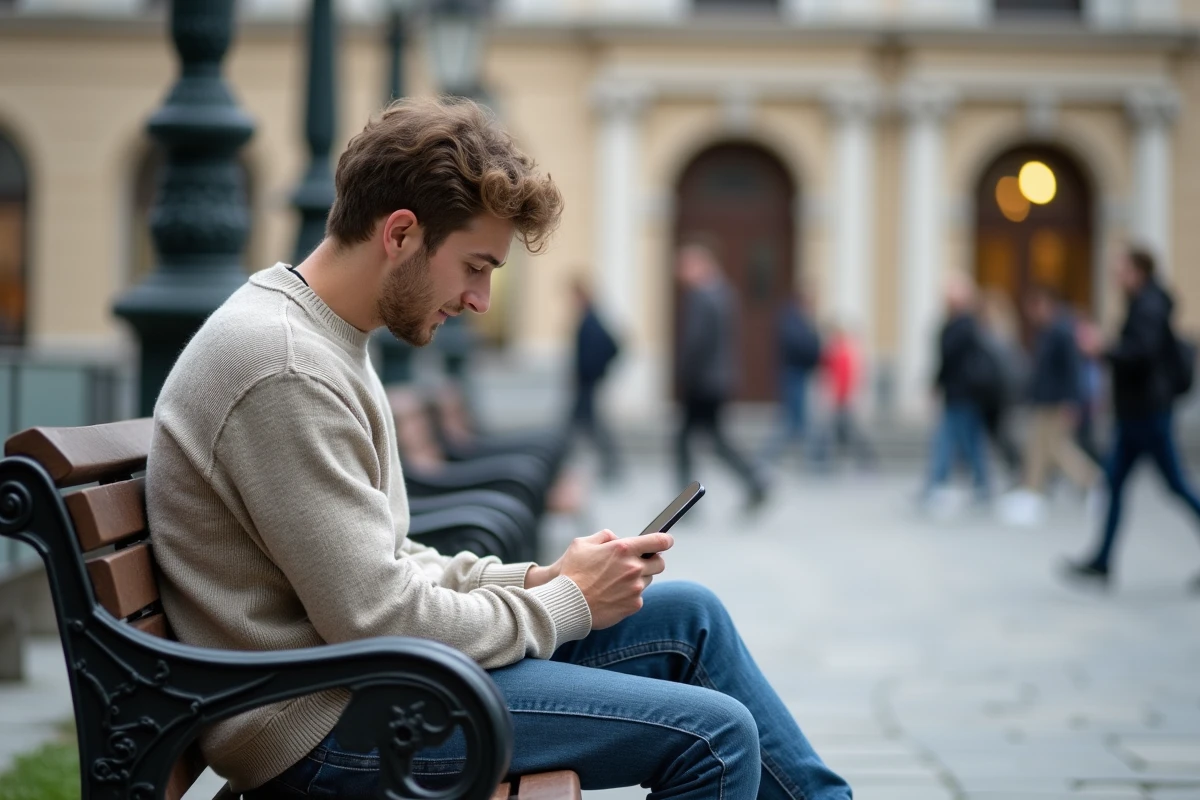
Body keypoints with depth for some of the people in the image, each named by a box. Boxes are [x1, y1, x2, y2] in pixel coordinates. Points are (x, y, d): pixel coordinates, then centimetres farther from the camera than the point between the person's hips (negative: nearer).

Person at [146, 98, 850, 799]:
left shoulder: (327, 340, 11)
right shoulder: (285, 369, -22)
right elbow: (379, 621, -23)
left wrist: (538, 579, 3)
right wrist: (567, 602, -10)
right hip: (321, 728, -10)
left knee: (688, 614, 12)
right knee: (714, 736, -14)